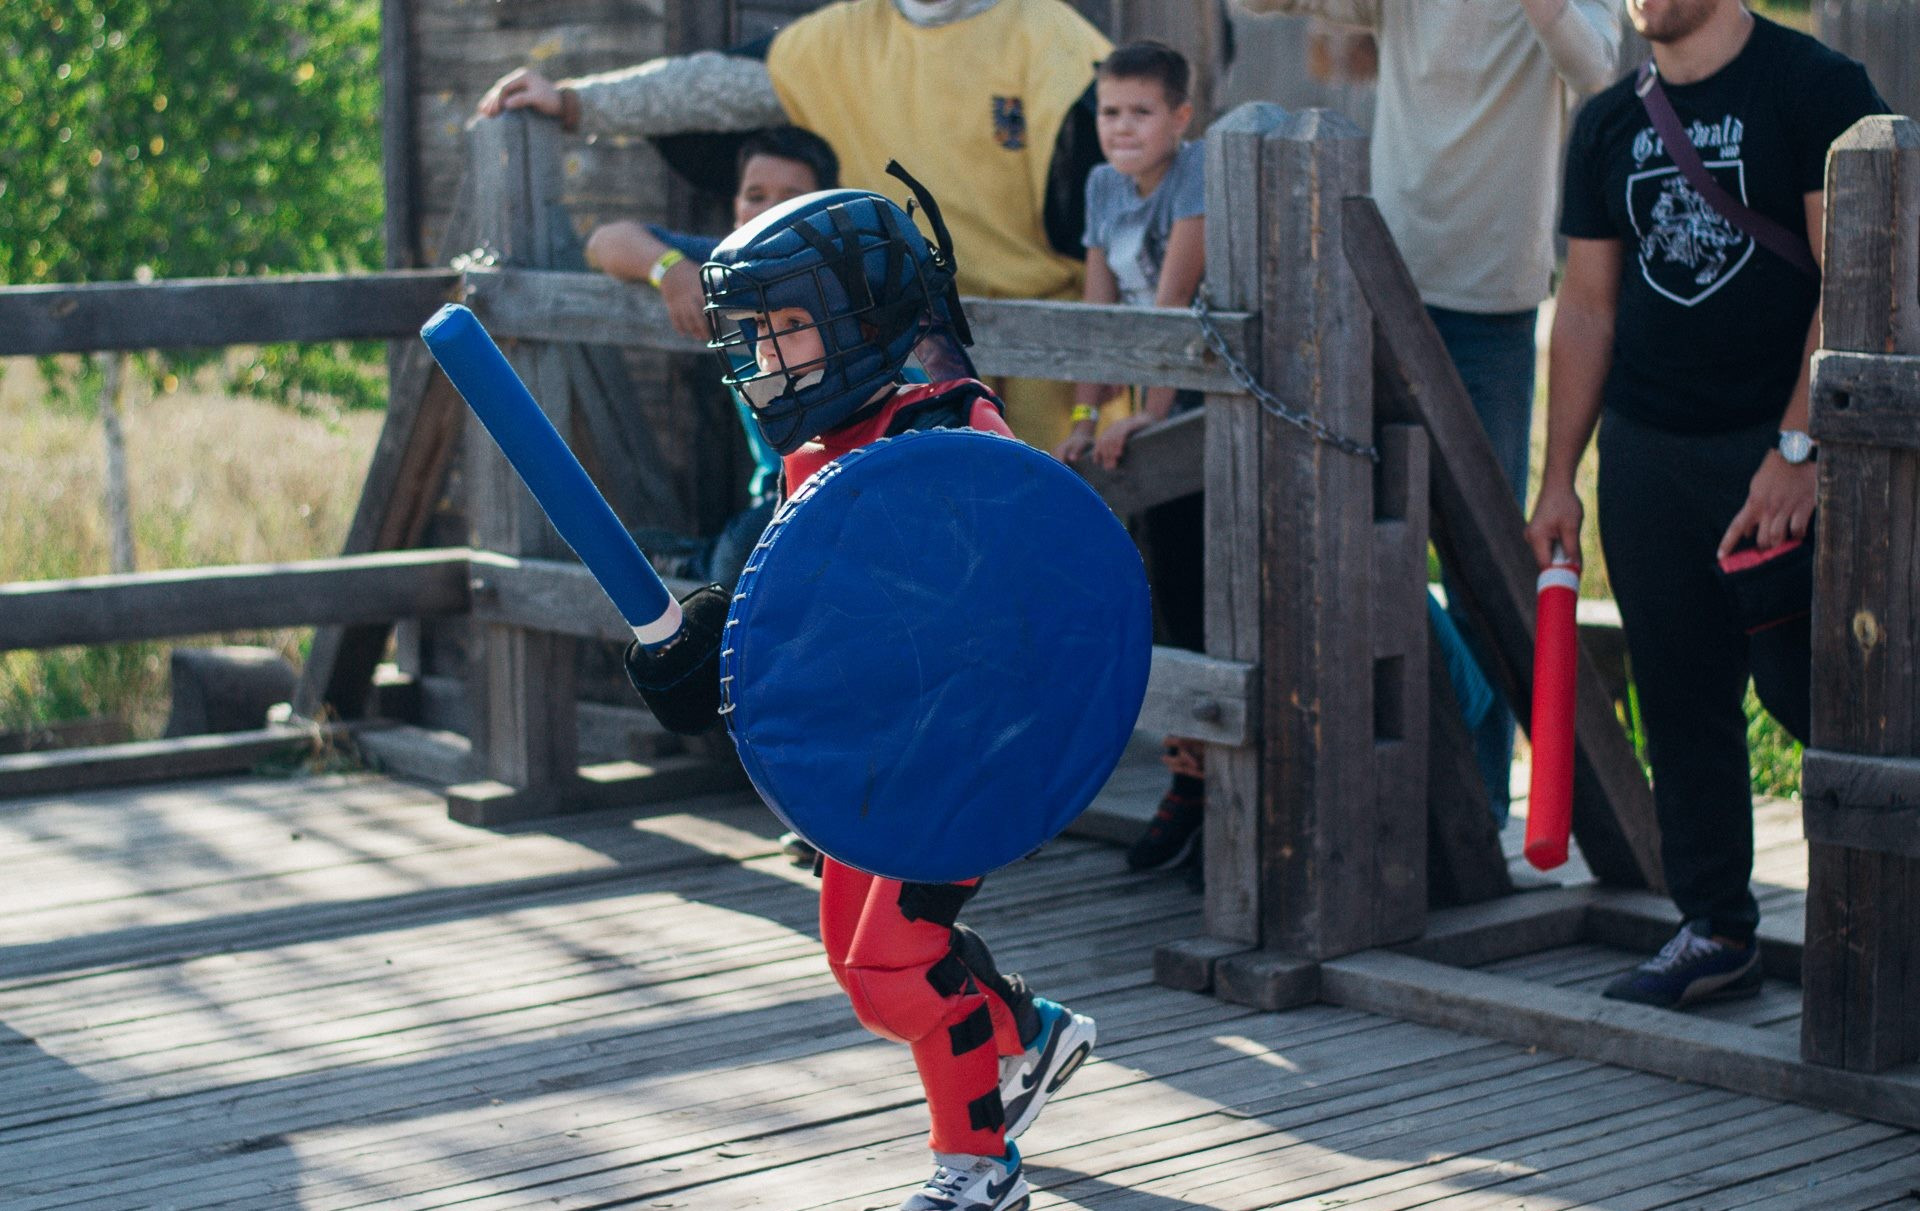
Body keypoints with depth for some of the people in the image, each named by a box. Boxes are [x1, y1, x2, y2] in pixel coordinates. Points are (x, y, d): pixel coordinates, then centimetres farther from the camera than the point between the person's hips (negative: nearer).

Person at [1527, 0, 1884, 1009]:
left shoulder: (1815, 87, -5)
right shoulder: (1608, 124, 12)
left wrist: (1797, 449, -18)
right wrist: (1559, 478, 10)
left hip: (1780, 444, -5)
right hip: (1644, 450, 5)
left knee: (1802, 685, -8)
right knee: (1680, 699, 7)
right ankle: (1714, 930, 16)